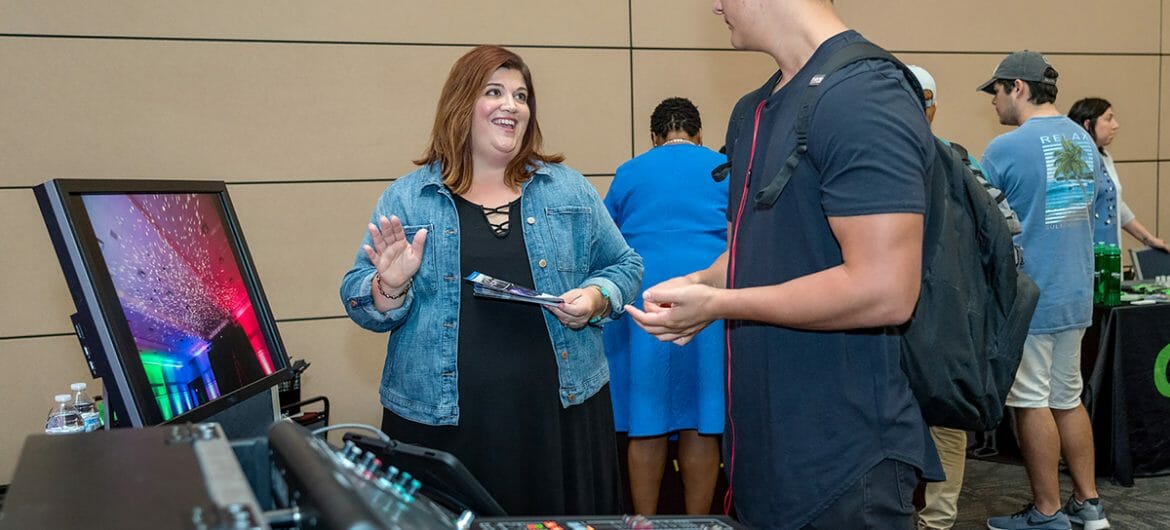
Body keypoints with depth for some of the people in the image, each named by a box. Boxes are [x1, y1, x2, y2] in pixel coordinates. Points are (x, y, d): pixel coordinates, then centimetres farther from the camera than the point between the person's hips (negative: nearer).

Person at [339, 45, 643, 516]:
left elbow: (624, 267, 11)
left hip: (559, 409, 2)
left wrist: (596, 298, -9)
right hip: (442, 420, -1)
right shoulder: (406, 198, 4)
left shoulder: (569, 189, 8)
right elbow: (359, 301, 3)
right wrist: (390, 287, -18)